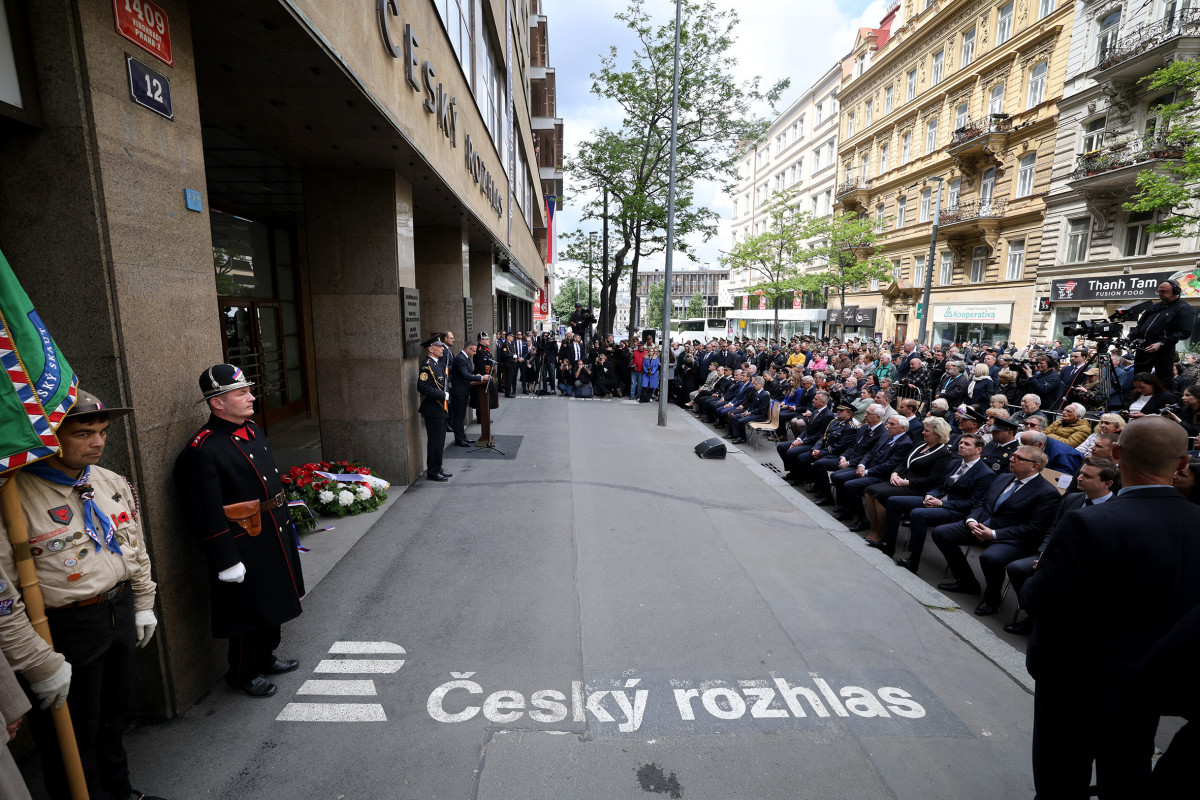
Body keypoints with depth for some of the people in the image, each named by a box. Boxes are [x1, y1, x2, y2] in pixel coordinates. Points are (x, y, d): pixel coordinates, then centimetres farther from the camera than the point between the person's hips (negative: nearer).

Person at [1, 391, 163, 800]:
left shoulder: (114, 483, 1)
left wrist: (143, 606, 14)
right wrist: (39, 664, -16)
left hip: (121, 614, 7)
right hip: (64, 632, -7)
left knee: (114, 713, 25)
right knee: (73, 738, 13)